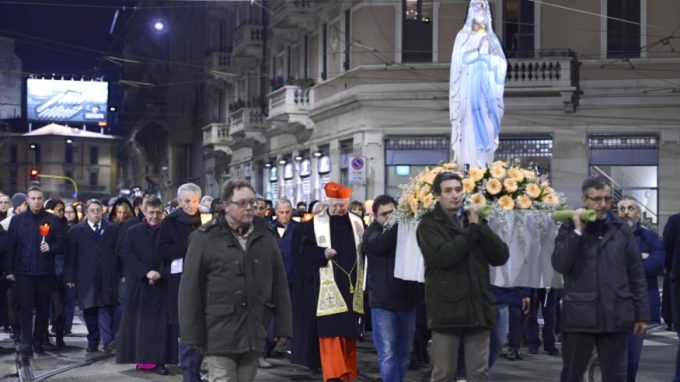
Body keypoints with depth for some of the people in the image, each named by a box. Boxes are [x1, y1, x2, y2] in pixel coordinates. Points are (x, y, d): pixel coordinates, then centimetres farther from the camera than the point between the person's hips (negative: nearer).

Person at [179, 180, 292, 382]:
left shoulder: (265, 236, 11)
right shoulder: (205, 238, -1)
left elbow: (279, 285, 13)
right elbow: (190, 289, -2)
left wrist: (283, 327, 8)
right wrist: (192, 334, -6)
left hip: (254, 334, 4)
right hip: (219, 334, -4)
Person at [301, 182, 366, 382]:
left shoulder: (357, 222, 8)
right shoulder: (317, 223, 1)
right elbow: (305, 249, 1)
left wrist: (363, 281, 0)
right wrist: (322, 253, -16)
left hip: (353, 285, 3)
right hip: (330, 285, -3)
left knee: (350, 331, 8)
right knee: (330, 331, -9)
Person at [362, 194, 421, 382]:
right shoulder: (371, 233, 1)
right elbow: (380, 243, -21)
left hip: (407, 300, 3)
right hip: (383, 302, -3)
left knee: (404, 354, 12)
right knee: (387, 354, -8)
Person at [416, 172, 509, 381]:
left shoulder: (473, 220, 15)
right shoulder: (429, 224, 0)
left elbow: (501, 256, 4)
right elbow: (444, 256, -18)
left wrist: (480, 227, -7)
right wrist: (472, 230, -10)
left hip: (478, 309, 4)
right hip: (446, 310, -4)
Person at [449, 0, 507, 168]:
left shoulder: (492, 39, 15)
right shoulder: (463, 36, 6)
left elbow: (501, 65, 8)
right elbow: (461, 59, -4)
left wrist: (488, 53, -6)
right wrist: (479, 52, -12)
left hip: (487, 90, 3)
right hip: (470, 88, -3)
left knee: (486, 127, -1)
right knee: (470, 126, -10)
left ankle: (485, 166, 2)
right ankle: (469, 166, -11)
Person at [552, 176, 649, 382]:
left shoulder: (622, 229, 6)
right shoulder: (570, 228, 3)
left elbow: (636, 275, 8)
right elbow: (559, 265, -10)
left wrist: (641, 314, 5)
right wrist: (578, 231, -13)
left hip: (615, 317, 1)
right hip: (579, 316, -1)